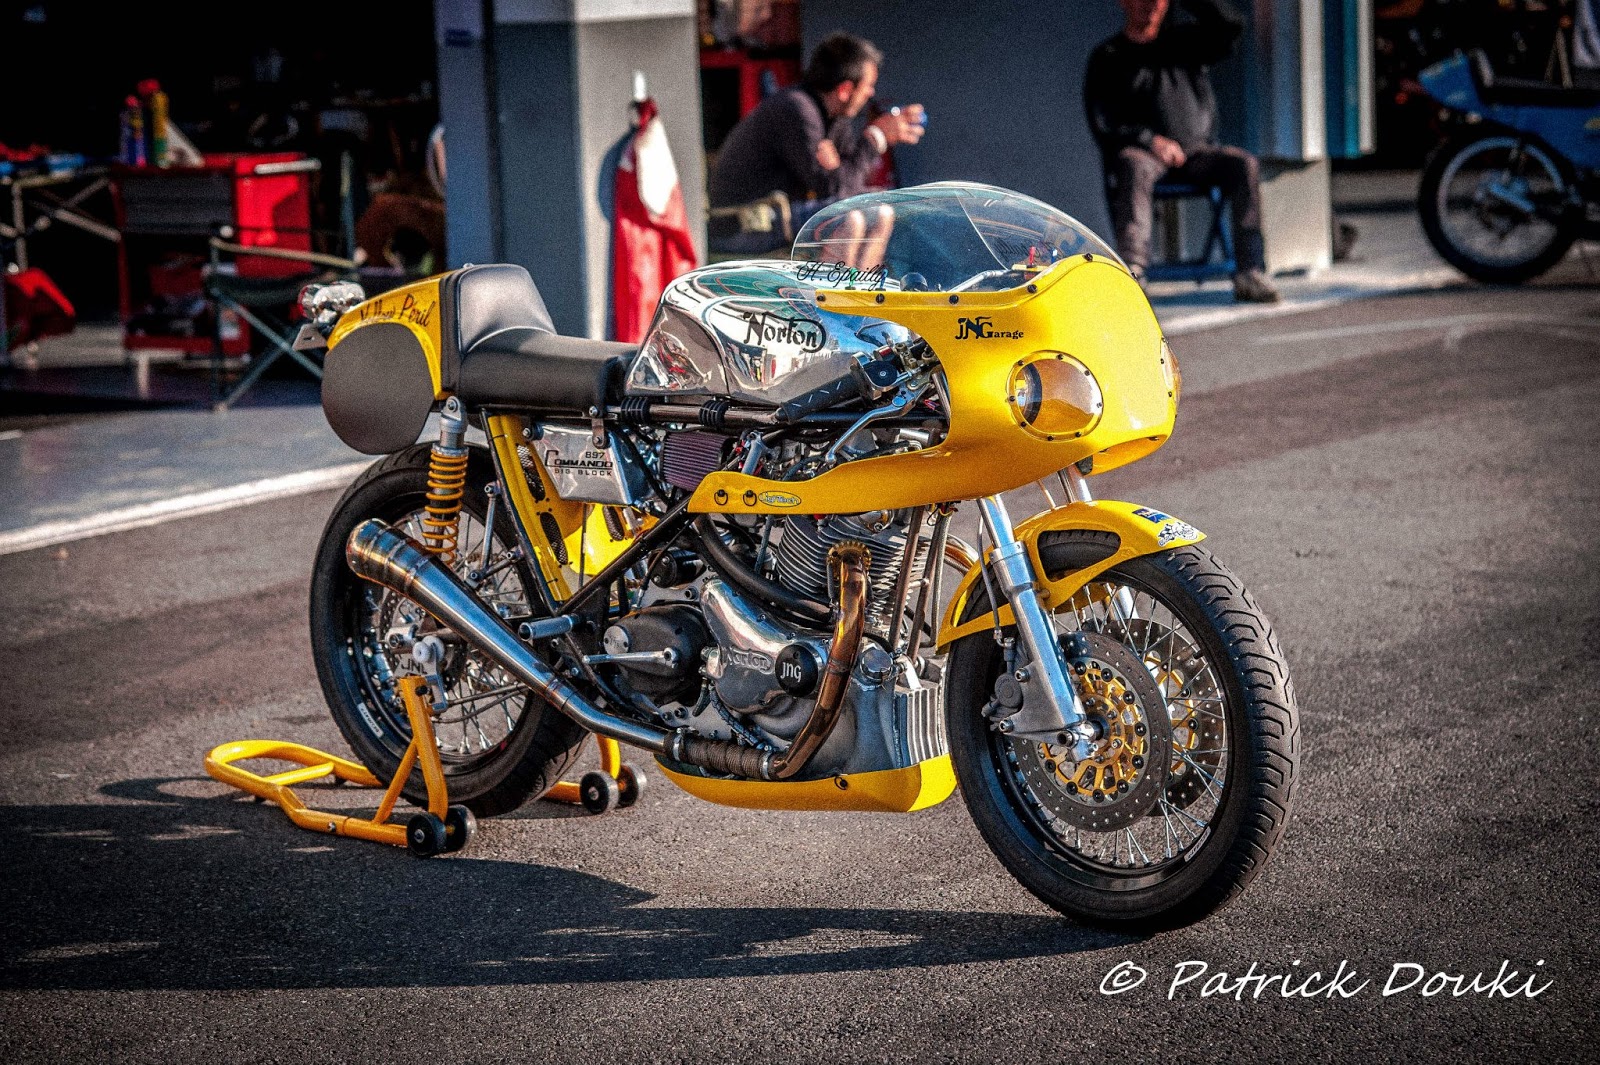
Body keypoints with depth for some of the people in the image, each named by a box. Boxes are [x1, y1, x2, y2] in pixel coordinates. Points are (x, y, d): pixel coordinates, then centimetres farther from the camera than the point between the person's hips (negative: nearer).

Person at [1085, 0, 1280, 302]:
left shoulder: (1186, 40, 19)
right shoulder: (1108, 57, 9)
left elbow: (1231, 25, 2)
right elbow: (1102, 123, -2)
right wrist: (1150, 141, -17)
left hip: (1196, 151, 3)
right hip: (1141, 151, -3)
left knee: (1243, 163, -24)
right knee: (1133, 167, -37)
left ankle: (1249, 272, -31)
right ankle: (1131, 272, -51)